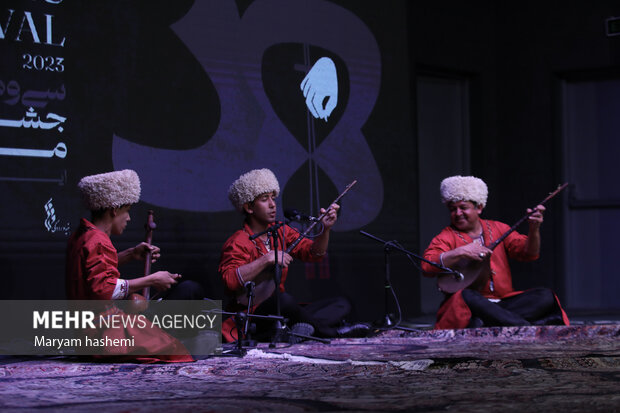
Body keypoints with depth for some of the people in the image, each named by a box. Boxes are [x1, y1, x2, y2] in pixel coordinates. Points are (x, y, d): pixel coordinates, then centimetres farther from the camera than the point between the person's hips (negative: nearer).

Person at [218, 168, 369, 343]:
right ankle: (328, 331, -16)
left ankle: (297, 329, -27)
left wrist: (325, 229, -13)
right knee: (284, 299, -39)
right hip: (251, 316, -8)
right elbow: (229, 280, -27)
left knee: (342, 304, 1)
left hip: (279, 313, 9)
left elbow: (313, 253, 5)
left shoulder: (281, 232, 13)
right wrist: (267, 259, -29)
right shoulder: (238, 243, -11)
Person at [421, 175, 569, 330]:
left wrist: (534, 229, -10)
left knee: (546, 296, -17)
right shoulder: (446, 237, 6)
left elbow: (528, 253, 9)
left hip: (503, 303, 4)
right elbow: (427, 266, -11)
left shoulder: (497, 229, 18)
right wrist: (461, 252, -20)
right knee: (467, 297, -38)